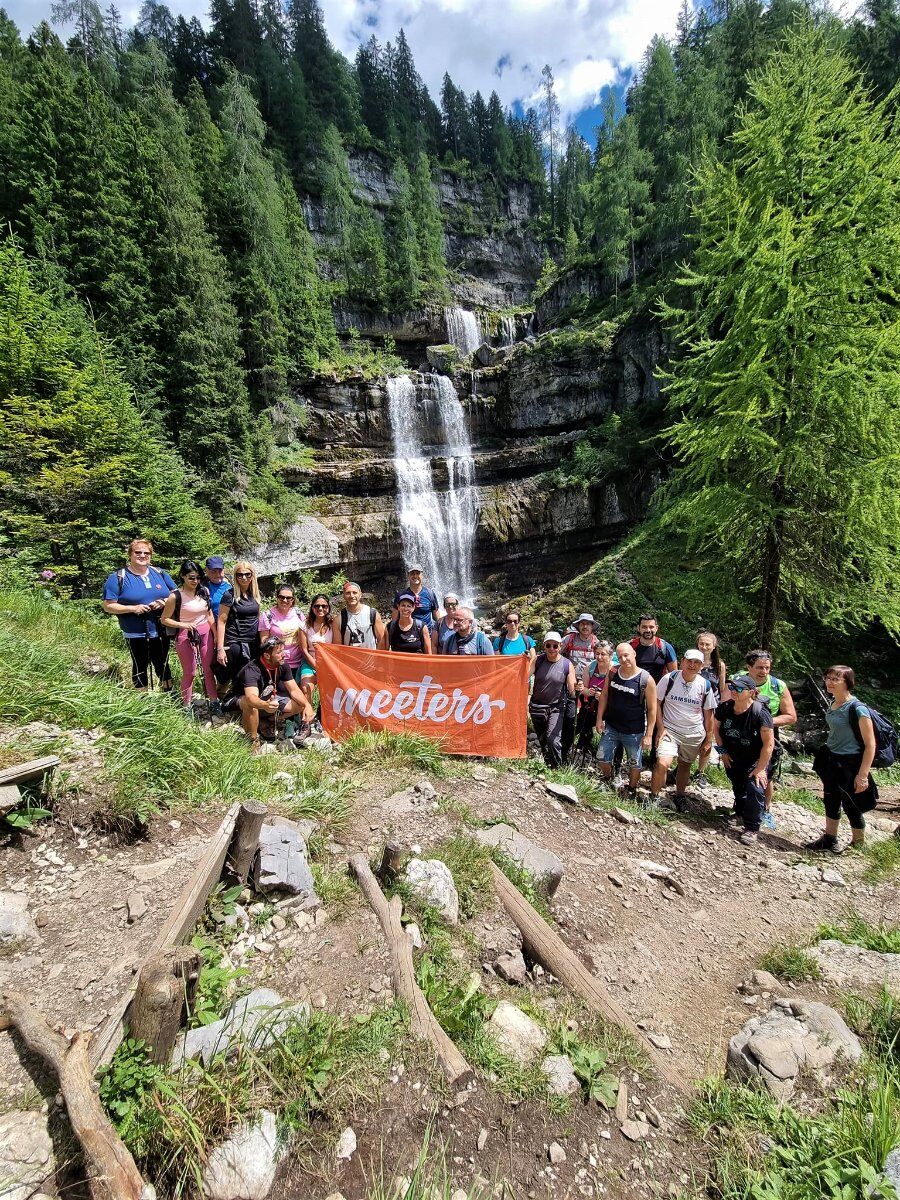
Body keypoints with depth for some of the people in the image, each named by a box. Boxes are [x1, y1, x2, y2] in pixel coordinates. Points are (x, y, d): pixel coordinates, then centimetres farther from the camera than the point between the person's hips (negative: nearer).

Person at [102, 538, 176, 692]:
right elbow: (108, 606, -6)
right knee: (140, 667, 11)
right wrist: (133, 608, -20)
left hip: (160, 632, 3)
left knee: (162, 664, 15)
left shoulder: (160, 574, 5)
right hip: (135, 634, -3)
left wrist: (164, 601, -10)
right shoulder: (118, 578, -6)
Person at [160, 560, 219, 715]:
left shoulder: (204, 591, 0)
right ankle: (187, 707, 21)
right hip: (186, 636, -4)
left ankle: (214, 703, 20)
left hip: (206, 633, 4)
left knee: (209, 670, 9)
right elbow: (164, 620, -6)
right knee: (189, 673, 6)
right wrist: (184, 625, -19)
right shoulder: (176, 596, -12)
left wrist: (216, 635, 6)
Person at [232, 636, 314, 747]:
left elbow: (294, 690, -11)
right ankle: (253, 741, -17)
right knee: (250, 705, -41)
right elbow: (251, 697, -49)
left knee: (300, 705, -12)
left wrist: (307, 704, -30)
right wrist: (265, 706, -71)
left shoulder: (283, 665, -14)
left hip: (269, 698, 6)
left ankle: (266, 721, 4)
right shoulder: (252, 669, -33)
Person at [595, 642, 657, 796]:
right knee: (603, 759, 13)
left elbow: (652, 709, -12)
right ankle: (608, 780, 43)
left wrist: (649, 735, -12)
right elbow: (604, 695, 6)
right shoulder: (612, 672, -6)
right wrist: (599, 719, 3)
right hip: (611, 727, 3)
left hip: (634, 732, -3)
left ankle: (632, 789, 40)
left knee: (635, 764, 13)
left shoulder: (646, 679, -17)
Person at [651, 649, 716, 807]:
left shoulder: (705, 685, -4)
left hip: (694, 734, 3)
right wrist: (660, 728, -10)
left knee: (685, 765, 17)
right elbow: (657, 702, -5)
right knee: (662, 764, -18)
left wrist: (708, 739, 7)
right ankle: (653, 797, 3)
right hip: (670, 730, -3)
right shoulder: (669, 679, -11)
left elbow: (708, 713, 5)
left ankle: (679, 797, 40)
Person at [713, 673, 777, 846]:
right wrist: (722, 750, 1)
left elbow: (768, 744, -25)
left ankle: (752, 828, 1)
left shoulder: (760, 712, -30)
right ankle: (740, 812, 46)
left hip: (756, 758, -4)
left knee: (754, 788, -14)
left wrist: (760, 768, -21)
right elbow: (716, 727, 3)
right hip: (734, 757, 4)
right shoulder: (724, 708, -18)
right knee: (737, 786, 19)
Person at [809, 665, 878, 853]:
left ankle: (858, 845, 30)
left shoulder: (857, 709, -21)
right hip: (831, 760, 7)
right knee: (831, 801, 17)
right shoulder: (833, 704, 1)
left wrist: (862, 775, -20)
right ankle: (829, 839, 34)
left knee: (851, 806, 8)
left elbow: (870, 745, -19)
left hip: (850, 763, -7)